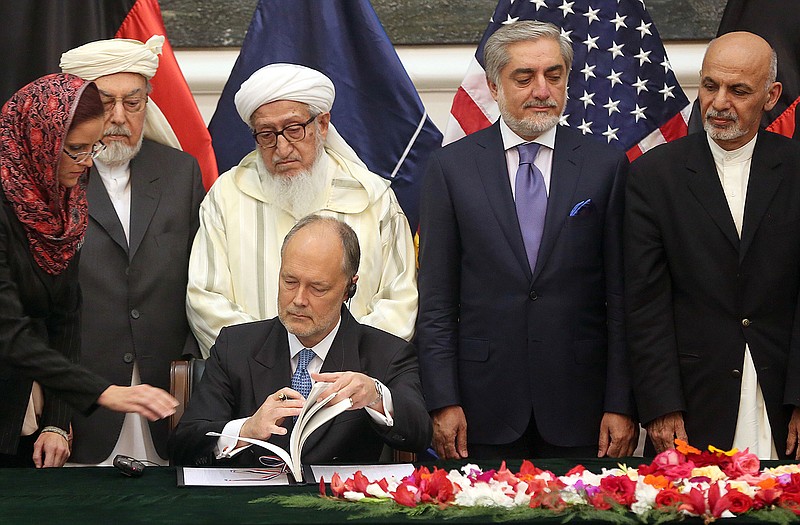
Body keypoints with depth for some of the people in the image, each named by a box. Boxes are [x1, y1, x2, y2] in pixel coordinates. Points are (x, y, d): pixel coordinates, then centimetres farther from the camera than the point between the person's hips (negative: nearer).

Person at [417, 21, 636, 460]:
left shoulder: (606, 167, 4)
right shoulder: (450, 167, 3)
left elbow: (621, 298, 2)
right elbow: (435, 300, 2)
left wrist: (620, 406, -2)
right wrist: (442, 401, -5)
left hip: (579, 409, 0)